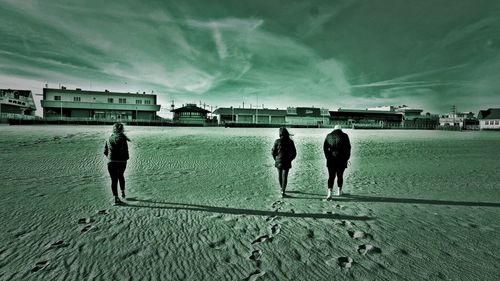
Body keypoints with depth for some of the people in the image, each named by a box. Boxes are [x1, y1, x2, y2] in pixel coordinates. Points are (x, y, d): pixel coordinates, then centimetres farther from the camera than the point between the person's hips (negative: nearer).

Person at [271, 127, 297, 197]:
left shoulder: (277, 141, -10)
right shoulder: (290, 142, -6)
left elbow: (273, 152, -4)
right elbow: (294, 153, -1)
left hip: (278, 161, 1)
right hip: (287, 162, -1)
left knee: (280, 174, 19)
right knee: (285, 176, 1)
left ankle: (281, 188, 37)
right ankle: (283, 192, -6)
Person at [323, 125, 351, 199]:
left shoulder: (329, 136, 5)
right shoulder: (344, 136, 0)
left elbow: (325, 148, 6)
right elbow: (348, 148, 0)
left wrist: (328, 157, 13)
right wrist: (347, 158, 9)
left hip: (331, 160, 1)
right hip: (342, 160, -1)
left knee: (331, 176, 2)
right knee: (340, 176, 13)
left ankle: (329, 192, -11)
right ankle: (339, 191, 24)